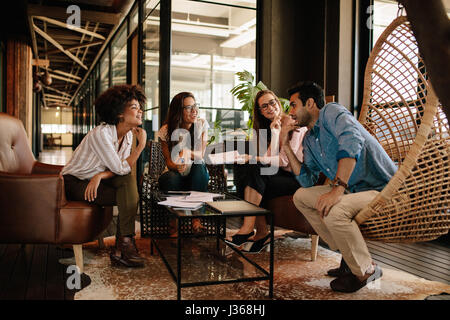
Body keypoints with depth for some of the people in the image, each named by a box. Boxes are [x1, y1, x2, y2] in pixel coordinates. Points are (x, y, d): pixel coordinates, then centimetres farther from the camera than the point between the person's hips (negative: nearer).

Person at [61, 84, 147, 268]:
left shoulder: (128, 134, -1)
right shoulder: (101, 133, -25)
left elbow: (123, 169, -7)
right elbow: (121, 168, -26)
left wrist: (100, 176, -25)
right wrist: (141, 145, -20)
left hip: (95, 182, 7)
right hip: (74, 183, -6)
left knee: (129, 180, -22)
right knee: (129, 195, -23)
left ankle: (121, 247, -24)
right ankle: (125, 242, -13)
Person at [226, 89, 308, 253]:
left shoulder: (294, 123, -7)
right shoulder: (271, 128, 16)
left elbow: (285, 160, -14)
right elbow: (271, 158, -1)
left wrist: (256, 158, -16)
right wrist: (275, 132, -9)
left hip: (298, 177, -7)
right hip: (282, 175, 7)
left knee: (254, 169, -25)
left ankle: (248, 229, -22)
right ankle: (261, 233, -13)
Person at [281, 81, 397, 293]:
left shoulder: (332, 112, -10)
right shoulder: (309, 140, 15)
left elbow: (352, 141, -31)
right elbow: (307, 181, 10)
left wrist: (338, 188, -38)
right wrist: (286, 146, 9)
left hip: (383, 190, -9)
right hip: (353, 191, 9)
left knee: (333, 210, -34)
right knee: (301, 197, 7)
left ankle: (366, 270, -6)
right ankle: (349, 256, 11)